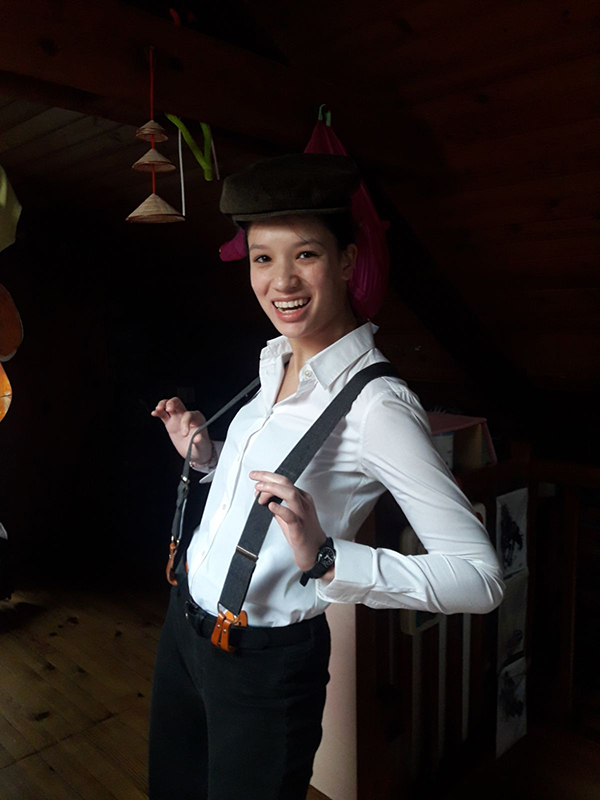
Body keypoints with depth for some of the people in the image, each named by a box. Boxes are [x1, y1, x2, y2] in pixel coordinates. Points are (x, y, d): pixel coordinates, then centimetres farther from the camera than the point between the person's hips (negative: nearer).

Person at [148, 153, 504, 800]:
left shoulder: (376, 402, -25)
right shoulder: (275, 361, 0)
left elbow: (481, 578, -27)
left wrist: (327, 559, -37)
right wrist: (201, 451, 2)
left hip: (266, 662, -8)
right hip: (185, 619, 8)